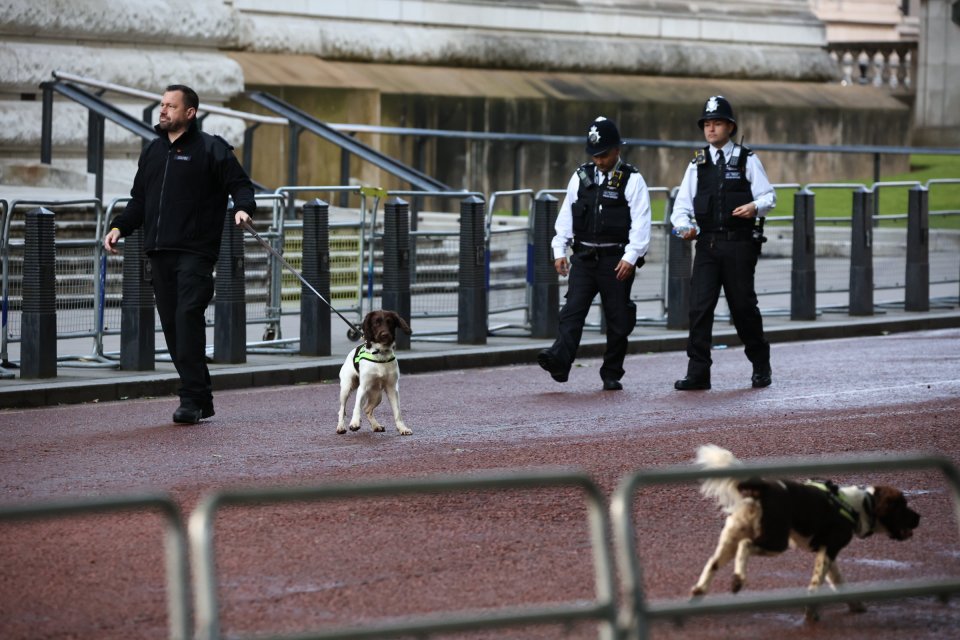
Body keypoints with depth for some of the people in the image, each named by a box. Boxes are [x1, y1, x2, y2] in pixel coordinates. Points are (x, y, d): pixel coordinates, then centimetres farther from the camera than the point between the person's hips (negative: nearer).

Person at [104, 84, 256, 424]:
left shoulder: (211, 149, 0)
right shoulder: (153, 151, 19)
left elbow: (240, 184, -3)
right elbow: (139, 200, 23)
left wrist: (243, 208, -24)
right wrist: (119, 227, 9)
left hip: (195, 252, -7)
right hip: (159, 254, 7)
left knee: (188, 316, -18)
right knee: (172, 324, 4)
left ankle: (191, 398, -17)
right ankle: (201, 399, 10)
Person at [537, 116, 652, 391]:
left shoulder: (632, 180, -2)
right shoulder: (581, 176, 10)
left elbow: (640, 222, -9)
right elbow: (566, 214, 13)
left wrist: (630, 257, -18)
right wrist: (559, 250, 5)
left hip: (616, 261, -3)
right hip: (584, 257, 3)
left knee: (618, 320, 2)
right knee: (573, 309, -13)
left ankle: (612, 374, 12)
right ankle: (559, 361, -28)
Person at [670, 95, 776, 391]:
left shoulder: (747, 160, 4)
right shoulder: (697, 164, 12)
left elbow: (769, 196, 3)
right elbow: (683, 203, 9)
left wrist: (755, 206, -20)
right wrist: (683, 225, -11)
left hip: (739, 244, -2)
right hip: (707, 244, 2)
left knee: (743, 305, 4)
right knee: (699, 306, -8)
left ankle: (760, 365, 24)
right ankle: (698, 373, -8)